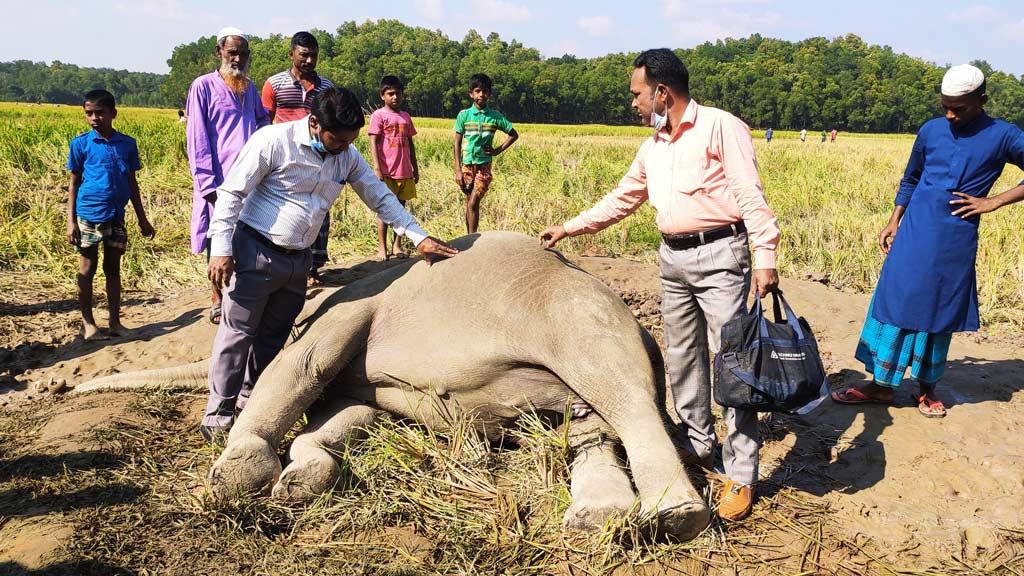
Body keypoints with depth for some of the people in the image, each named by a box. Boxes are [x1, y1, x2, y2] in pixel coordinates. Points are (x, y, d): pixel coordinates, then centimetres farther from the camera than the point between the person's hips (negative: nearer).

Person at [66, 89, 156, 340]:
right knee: (87, 269, 6)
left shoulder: (127, 144, 4)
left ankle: (115, 321, 19)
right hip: (88, 216, -2)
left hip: (116, 216, 3)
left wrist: (142, 218, 12)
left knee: (113, 268, 11)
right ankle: (87, 323, 14)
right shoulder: (81, 144, -2)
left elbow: (132, 183, 11)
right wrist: (71, 220, -5)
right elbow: (74, 183, 0)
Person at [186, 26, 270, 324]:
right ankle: (217, 300, 16)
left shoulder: (249, 88, 13)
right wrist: (207, 185, -13)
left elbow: (263, 119, 32)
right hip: (220, 182, -4)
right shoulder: (203, 86, -2)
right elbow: (196, 139, -6)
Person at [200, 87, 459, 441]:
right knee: (239, 331, -2)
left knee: (274, 334, 14)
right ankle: (219, 414, 7)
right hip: (255, 253, -6)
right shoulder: (274, 141, -15)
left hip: (298, 259, 6)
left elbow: (381, 198, 11)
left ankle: (250, 399, 28)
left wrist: (419, 238, 4)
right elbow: (231, 193, -13)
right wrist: (221, 250, -17)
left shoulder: (348, 157, 4)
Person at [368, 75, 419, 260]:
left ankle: (397, 246, 16)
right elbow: (373, 142, -8)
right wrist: (377, 168, -16)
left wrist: (415, 168, 17)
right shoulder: (379, 115, -3)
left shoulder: (406, 116, 13)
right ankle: (382, 248, 6)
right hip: (387, 172, -5)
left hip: (405, 172, 5)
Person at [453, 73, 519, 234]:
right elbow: (457, 143, 0)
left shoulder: (495, 116, 0)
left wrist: (499, 150, -2)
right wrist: (458, 170, -5)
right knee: (469, 204, 9)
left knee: (473, 204, -10)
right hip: (467, 165, 1)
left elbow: (514, 135, 10)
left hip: (484, 166, -1)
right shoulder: (463, 115, -1)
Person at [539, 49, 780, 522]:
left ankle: (741, 476, 0)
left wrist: (765, 257, -19)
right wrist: (569, 227, 23)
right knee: (683, 359, 14)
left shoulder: (720, 127, -7)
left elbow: (750, 196, -12)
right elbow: (621, 199, 25)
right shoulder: (654, 147, 16)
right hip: (672, 258, 8)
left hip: (719, 255, -8)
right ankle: (698, 445, 30)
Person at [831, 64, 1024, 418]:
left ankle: (927, 388, 21)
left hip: (955, 242, -2)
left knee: (940, 313, 6)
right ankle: (882, 384, 12)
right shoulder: (930, 130, 8)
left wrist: (994, 202, -7)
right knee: (896, 301, 2)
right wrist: (893, 221, 10)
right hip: (913, 234, 2)